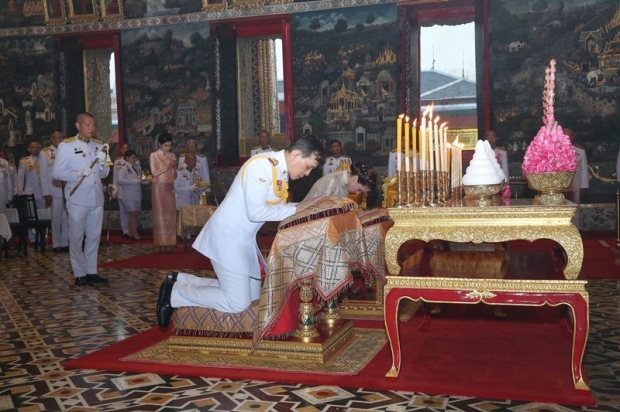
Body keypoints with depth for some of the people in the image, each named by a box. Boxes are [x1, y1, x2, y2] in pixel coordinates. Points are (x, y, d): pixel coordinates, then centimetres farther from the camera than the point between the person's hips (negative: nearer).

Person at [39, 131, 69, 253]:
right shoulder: (44, 153, 1)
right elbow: (43, 175, -3)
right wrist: (46, 194, -9)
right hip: (55, 191, -3)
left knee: (67, 218, 4)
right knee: (56, 218, 4)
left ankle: (65, 243, 14)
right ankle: (56, 244, 15)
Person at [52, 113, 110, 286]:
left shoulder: (99, 145, 11)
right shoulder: (66, 145, -5)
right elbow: (56, 173, -10)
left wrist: (102, 163, -7)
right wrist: (80, 173, -20)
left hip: (96, 198, 5)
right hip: (77, 199, -5)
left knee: (94, 236, 10)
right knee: (77, 237, 3)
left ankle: (91, 272, 19)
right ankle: (80, 274, 11)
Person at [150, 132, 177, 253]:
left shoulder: (172, 155, 11)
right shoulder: (154, 155, -2)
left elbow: (174, 175, 13)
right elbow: (154, 172, -11)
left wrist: (174, 167, -7)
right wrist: (167, 167, -16)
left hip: (170, 187, 4)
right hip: (159, 187, -4)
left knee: (170, 214, 2)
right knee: (161, 214, -3)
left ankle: (170, 242, 5)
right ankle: (163, 243, -4)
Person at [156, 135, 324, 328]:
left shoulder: (281, 170, 7)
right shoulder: (261, 165, -22)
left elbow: (273, 207, 7)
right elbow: (256, 211, -28)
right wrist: (294, 209, -19)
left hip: (243, 238, 10)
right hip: (228, 236, -10)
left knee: (252, 295, 15)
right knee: (238, 302, -9)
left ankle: (180, 281, 20)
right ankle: (175, 294, 7)